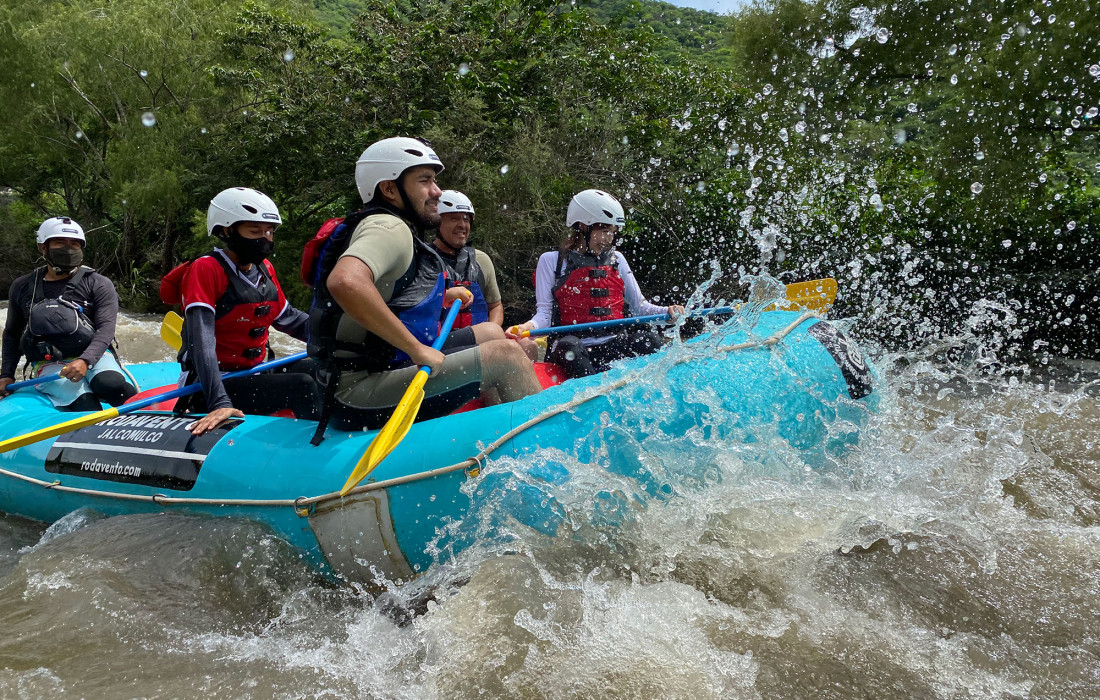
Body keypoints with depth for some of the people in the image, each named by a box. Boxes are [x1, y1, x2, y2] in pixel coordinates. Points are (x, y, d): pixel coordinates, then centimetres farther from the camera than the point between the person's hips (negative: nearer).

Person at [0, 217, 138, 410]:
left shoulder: (98, 284, 3)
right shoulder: (22, 287, 13)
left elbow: (106, 329, -7)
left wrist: (85, 361, -24)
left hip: (93, 356, -1)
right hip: (48, 364, 1)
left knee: (111, 385, -37)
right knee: (84, 404, -32)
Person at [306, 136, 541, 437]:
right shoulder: (389, 228, -13)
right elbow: (345, 282, -33)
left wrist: (443, 296, 26)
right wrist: (416, 349, -27)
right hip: (361, 395, -11)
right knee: (505, 354, -11)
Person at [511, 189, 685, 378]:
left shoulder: (616, 260, 20)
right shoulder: (551, 261, 9)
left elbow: (638, 305, 18)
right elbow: (545, 312, 2)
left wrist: (666, 311, -2)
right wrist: (529, 326, -20)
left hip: (614, 346, 4)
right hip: (574, 350, -4)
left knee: (649, 340, -25)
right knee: (568, 345, -38)